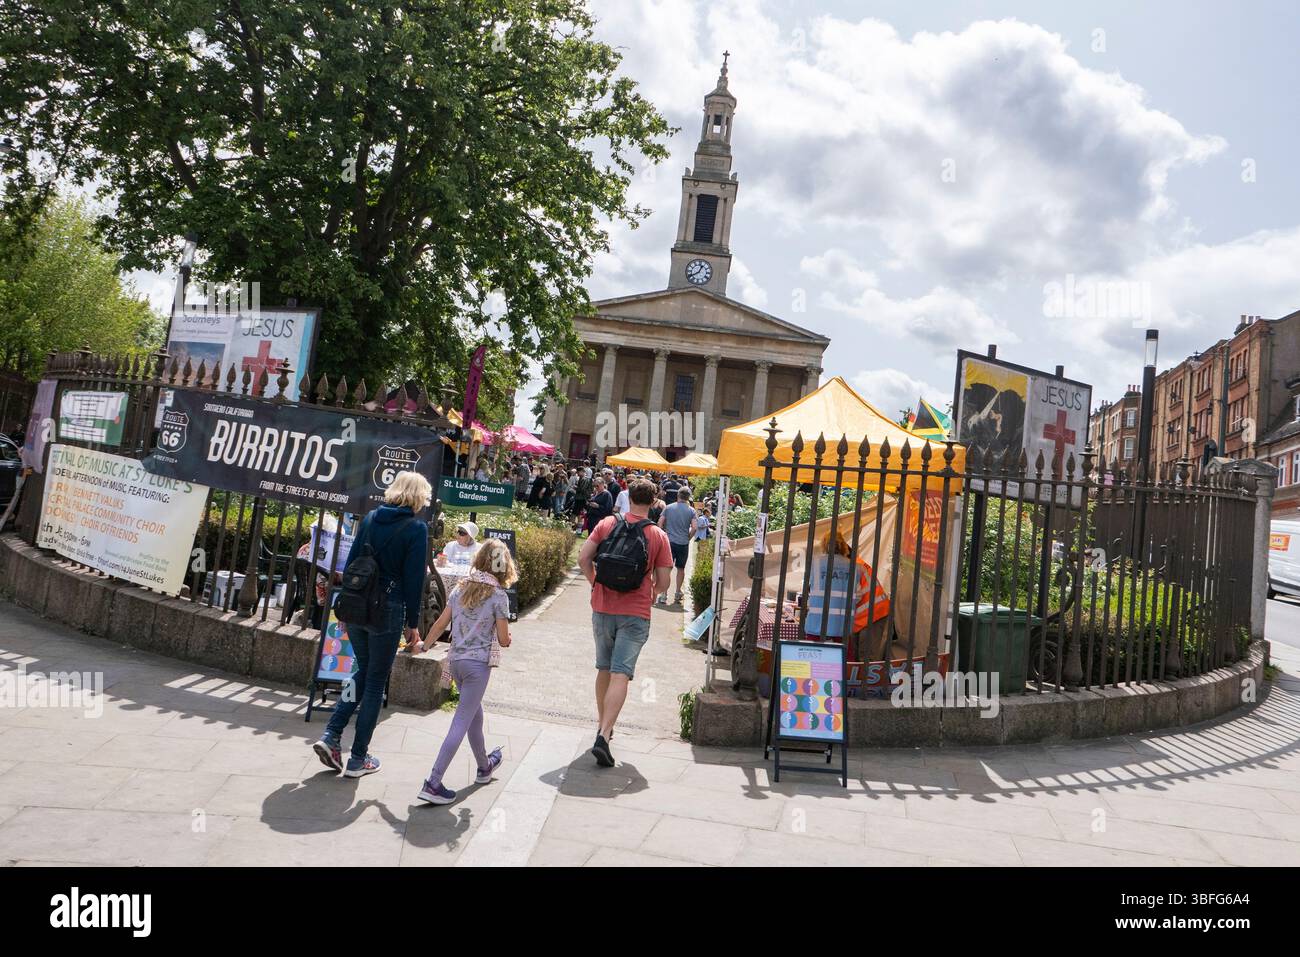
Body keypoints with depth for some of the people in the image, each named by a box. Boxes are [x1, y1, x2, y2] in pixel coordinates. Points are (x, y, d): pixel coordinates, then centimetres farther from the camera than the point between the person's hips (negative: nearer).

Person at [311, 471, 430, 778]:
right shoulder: (416, 528, -10)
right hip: (387, 611, -5)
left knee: (363, 672, 23)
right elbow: (414, 578, -11)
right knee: (375, 683, 7)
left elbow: (351, 563, 8)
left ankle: (331, 736, 13)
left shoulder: (371, 518, 6)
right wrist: (413, 622, -2)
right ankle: (358, 759, 16)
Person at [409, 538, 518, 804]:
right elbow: (503, 640, -9)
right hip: (478, 664, -6)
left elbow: (440, 624, 8)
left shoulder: (460, 588, 4)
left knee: (475, 714, 23)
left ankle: (484, 766, 41)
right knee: (461, 723, -3)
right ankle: (433, 784, -6)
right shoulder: (499, 595, -11)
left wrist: (423, 645, 23)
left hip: (455, 660, 7)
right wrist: (506, 638, 15)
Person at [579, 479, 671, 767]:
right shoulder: (659, 535, -4)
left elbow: (583, 558, -3)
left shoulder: (607, 524, 0)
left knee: (604, 669, 19)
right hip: (635, 613, -3)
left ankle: (603, 726, 32)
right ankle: (603, 737, -15)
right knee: (620, 675, -4)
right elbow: (663, 582, -3)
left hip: (602, 607, 3)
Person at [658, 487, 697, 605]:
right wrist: (688, 538, 7)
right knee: (681, 569, 13)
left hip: (669, 542, 0)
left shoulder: (668, 508, 3)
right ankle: (678, 594, 19)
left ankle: (664, 594, -3)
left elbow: (660, 524, -1)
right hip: (683, 544, 0)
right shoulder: (691, 510, 0)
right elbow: (694, 528, -8)